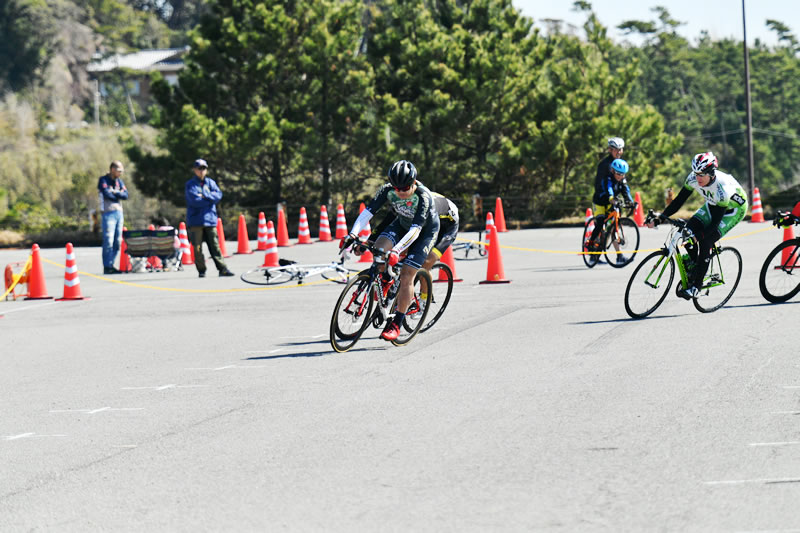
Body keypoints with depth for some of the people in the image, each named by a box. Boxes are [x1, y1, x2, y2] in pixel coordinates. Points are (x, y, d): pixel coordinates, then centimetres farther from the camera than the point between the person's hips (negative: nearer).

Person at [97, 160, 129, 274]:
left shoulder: (119, 181, 18)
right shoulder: (103, 180, -2)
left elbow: (126, 195, 5)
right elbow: (107, 194, -15)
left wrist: (115, 192, -9)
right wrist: (119, 195, 0)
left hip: (119, 213, 7)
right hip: (108, 213, -7)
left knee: (118, 242, 6)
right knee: (108, 241, -11)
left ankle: (111, 265, 13)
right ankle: (107, 267, -10)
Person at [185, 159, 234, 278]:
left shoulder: (210, 183, 14)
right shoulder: (190, 185, 2)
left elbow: (218, 195, -2)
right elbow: (195, 200, -12)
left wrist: (205, 195, -13)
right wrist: (210, 199, -4)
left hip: (210, 219, 3)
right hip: (195, 220, -3)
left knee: (214, 245, -1)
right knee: (197, 247, -2)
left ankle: (222, 269, -4)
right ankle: (201, 270, 5)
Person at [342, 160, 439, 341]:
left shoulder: (424, 197, -37)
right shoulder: (388, 190, -25)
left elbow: (415, 230, -44)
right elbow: (368, 212, -28)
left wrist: (396, 251, -56)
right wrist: (353, 234, -44)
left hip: (426, 230, -4)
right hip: (402, 224, 4)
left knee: (406, 275, -14)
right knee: (378, 250, -24)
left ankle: (396, 324, -4)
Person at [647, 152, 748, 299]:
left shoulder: (722, 187, -39)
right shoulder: (693, 178, -23)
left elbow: (715, 223, -36)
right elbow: (679, 201, -15)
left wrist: (697, 236, -47)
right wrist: (659, 218, -26)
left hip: (734, 208, -6)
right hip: (713, 204, 6)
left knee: (705, 241, -22)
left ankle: (696, 287, -14)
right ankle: (695, 269, 7)